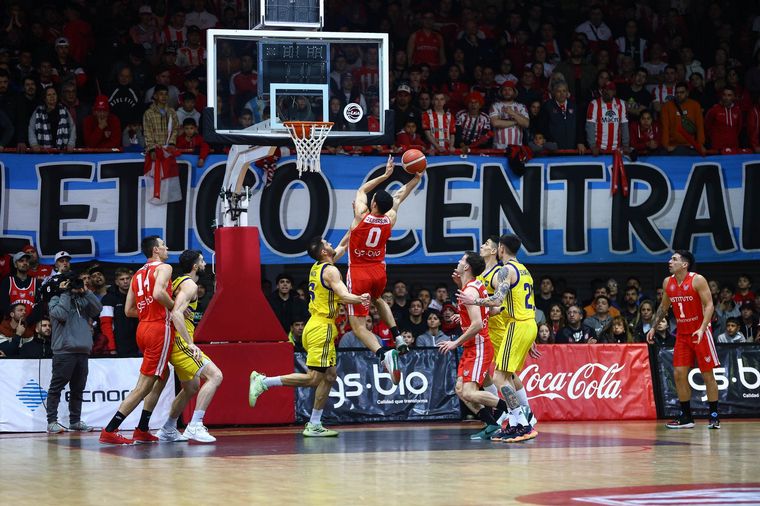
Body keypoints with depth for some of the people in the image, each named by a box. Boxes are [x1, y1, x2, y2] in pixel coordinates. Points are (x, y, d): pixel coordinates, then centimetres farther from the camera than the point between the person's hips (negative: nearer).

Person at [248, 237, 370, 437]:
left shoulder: (317, 268, 14)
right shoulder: (331, 270, -12)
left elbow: (338, 251, 35)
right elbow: (344, 295, -27)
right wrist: (359, 299, -42)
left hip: (316, 326, 10)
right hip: (322, 328, -10)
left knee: (330, 376, 11)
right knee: (313, 378, -10)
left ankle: (314, 425, 9)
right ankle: (264, 382, -11)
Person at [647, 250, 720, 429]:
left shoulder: (697, 280, -15)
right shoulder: (668, 282, 3)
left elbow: (709, 305, -18)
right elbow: (664, 306, 18)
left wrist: (702, 329, -29)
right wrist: (654, 327, 12)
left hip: (701, 332, -6)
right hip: (682, 333, 6)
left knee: (707, 374, -2)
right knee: (679, 374, 0)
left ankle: (714, 416, 5)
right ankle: (686, 417, 7)